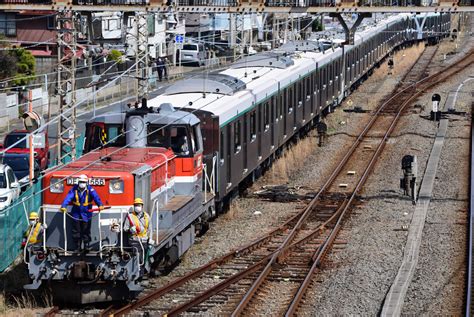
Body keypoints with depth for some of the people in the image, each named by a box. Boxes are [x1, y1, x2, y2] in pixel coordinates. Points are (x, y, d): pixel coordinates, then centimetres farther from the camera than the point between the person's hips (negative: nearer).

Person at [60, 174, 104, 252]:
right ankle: (78, 246, 13)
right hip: (76, 213, 1)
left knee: (86, 230, 2)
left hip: (86, 213, -1)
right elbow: (68, 197, -13)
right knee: (76, 230, 4)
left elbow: (95, 196, -22)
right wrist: (64, 206, -29)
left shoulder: (90, 189, -8)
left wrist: (100, 205, -40)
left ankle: (86, 245, 14)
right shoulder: (74, 189, -4)